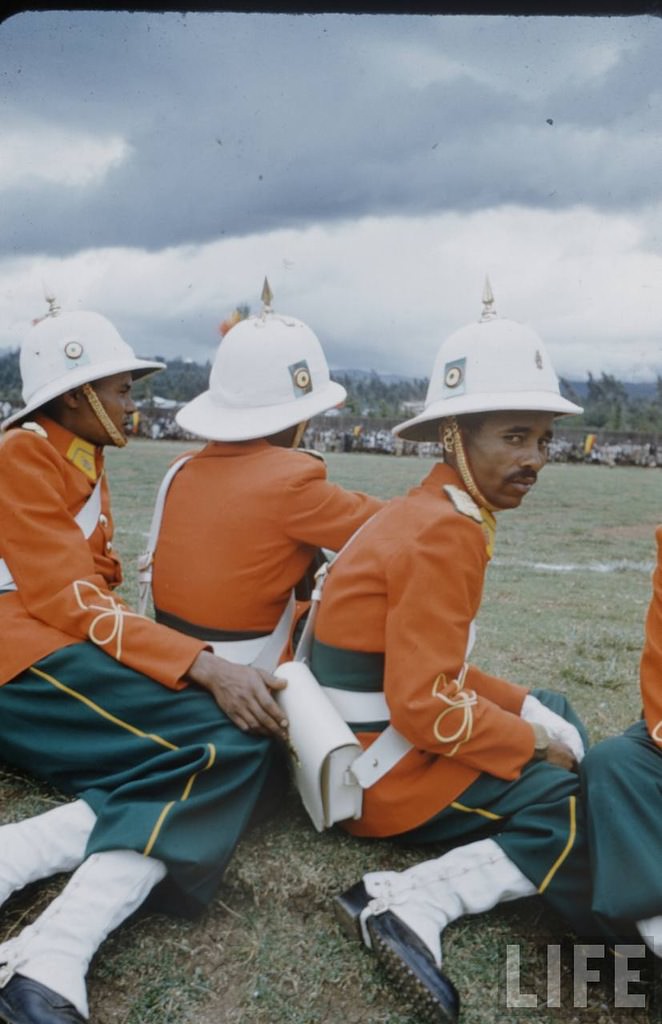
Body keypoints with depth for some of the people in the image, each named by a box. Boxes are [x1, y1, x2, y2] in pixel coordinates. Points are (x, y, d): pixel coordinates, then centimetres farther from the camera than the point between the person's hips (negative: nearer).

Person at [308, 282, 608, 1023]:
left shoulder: (432, 514, 9)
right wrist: (535, 746, -11)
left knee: (556, 717, 21)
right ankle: (408, 901, -15)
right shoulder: (447, 532, -21)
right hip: (383, 768, -10)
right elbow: (425, 707, -24)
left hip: (382, 739, 10)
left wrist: (529, 712, 6)